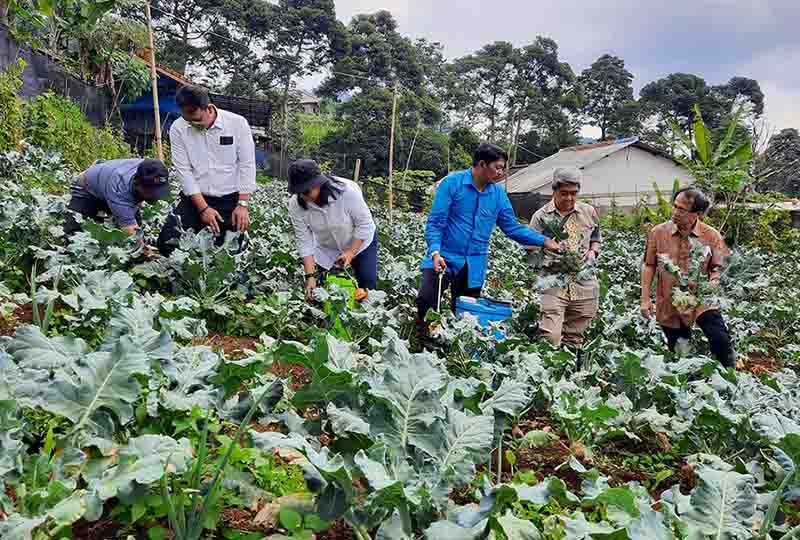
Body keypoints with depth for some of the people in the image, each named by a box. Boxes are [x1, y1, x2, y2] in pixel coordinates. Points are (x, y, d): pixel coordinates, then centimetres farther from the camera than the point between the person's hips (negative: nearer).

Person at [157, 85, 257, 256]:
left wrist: (242, 204, -12)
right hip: (195, 198, 1)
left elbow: (247, 165, -7)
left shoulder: (237, 123, -9)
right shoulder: (178, 128, -7)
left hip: (230, 199, -1)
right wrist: (203, 208, -15)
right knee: (166, 244, -10)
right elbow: (184, 170, -8)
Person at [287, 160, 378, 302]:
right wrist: (310, 276, -24)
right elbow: (304, 241, -19)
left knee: (368, 285, -6)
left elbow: (364, 224, -23)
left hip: (360, 241, -2)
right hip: (327, 248, 3)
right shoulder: (295, 205, -25)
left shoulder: (347, 190, -34)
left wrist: (351, 253, -27)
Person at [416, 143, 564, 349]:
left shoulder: (498, 194, 6)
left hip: (474, 266, 5)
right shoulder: (452, 183, -8)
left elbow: (512, 227, 11)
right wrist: (435, 252, -26)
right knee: (426, 301, -19)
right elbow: (435, 222, -11)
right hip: (444, 258, -4)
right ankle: (421, 344, 2)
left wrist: (544, 241, 2)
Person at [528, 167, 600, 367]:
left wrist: (593, 251, 2)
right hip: (553, 284, -3)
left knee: (574, 337, 13)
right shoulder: (541, 216, -2)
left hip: (584, 285, 3)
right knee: (550, 337, -13)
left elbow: (596, 238, 23)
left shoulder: (588, 212, 9)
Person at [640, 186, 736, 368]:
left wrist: (711, 287, -20)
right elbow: (649, 265, 4)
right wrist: (645, 299, 0)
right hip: (669, 306, 1)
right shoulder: (658, 232, -3)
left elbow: (718, 268, 2)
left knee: (721, 341, -18)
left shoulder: (712, 236, -5)